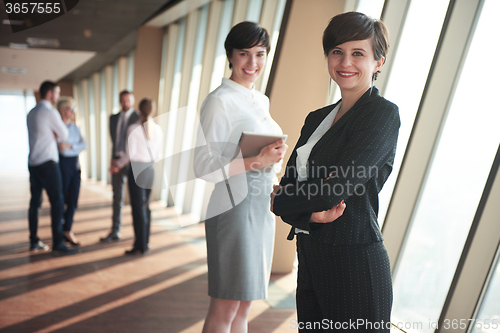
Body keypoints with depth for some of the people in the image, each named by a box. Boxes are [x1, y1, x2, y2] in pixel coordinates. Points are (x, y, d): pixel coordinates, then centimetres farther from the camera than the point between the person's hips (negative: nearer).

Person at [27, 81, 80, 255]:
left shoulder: (31, 113, 15)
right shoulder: (50, 112, -11)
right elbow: (64, 135, -3)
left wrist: (53, 135, 5)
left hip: (32, 162, 9)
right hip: (47, 162, -9)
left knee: (35, 202, 10)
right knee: (57, 202, -7)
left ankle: (34, 242, 15)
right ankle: (58, 244, -8)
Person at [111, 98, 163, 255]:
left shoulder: (133, 128, -9)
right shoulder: (157, 129, 4)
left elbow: (130, 153, -10)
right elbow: (158, 156, 8)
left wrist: (118, 164, 6)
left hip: (136, 169, -5)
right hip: (150, 169, 5)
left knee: (138, 207, 0)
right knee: (145, 207, 15)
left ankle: (140, 246, 5)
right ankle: (145, 243, 23)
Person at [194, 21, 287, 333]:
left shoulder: (261, 100, 14)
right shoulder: (219, 101, -10)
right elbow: (204, 166, -16)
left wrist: (275, 187, 9)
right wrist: (257, 161, -24)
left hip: (260, 207, 8)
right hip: (233, 205, -8)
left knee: (245, 305, 16)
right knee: (225, 308, 1)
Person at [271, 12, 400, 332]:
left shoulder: (384, 113, -10)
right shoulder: (316, 118, 13)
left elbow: (338, 188, -19)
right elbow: (288, 184, 6)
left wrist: (279, 202, -5)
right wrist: (311, 213, -15)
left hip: (355, 261, -7)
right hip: (311, 260, 7)